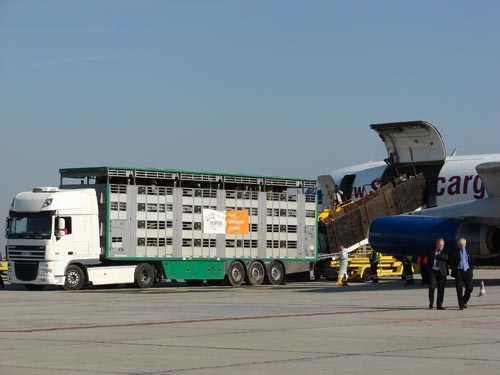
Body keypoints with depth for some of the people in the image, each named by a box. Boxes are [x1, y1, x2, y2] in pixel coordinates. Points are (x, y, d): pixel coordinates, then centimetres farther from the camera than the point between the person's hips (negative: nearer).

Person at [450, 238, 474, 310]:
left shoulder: (468, 252, 11)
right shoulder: (455, 252, 2)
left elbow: (472, 262, 15)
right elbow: (452, 263, 1)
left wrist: (470, 270, 0)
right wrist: (455, 271, -8)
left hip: (467, 272, 2)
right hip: (459, 272, -2)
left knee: (469, 288, -3)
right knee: (459, 290, -5)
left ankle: (464, 301, 21)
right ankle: (461, 305, 0)